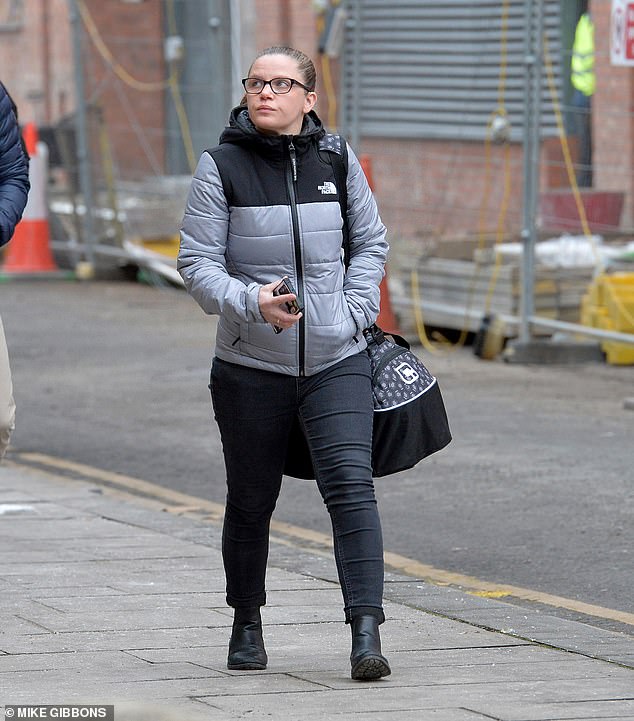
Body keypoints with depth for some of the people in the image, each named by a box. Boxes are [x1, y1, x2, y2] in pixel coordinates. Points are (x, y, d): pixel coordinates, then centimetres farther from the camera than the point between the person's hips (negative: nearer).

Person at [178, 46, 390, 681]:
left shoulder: (336, 161, 4)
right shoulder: (221, 166, -4)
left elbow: (370, 241, 16)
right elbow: (198, 261, -7)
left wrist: (354, 310, 2)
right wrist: (253, 302, -24)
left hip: (336, 362, 1)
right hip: (250, 365, -1)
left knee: (351, 486, -15)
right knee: (250, 502, 11)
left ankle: (366, 633, -19)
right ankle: (247, 625, 32)